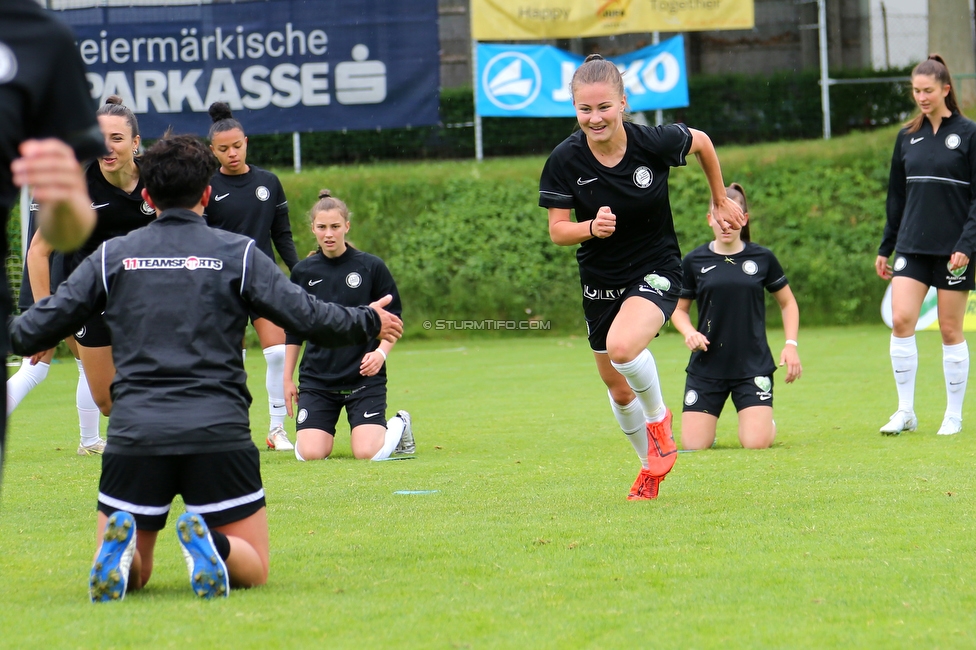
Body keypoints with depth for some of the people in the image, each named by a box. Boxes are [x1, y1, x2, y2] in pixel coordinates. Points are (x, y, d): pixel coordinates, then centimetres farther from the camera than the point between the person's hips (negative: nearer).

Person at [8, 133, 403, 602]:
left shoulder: (111, 256, 9)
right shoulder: (238, 254, 5)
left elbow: (37, 330, 11)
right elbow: (309, 318, 4)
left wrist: (11, 335, 34)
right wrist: (370, 322, 22)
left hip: (133, 436, 1)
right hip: (220, 435, -1)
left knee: (129, 575, 14)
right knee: (254, 570, 11)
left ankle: (120, 545, -23)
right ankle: (211, 545, -25)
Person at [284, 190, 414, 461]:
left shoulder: (372, 267, -3)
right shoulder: (303, 271, 4)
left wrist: (381, 352, -14)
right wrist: (287, 378, 11)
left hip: (365, 377, -2)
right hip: (317, 377, 2)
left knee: (367, 453, -16)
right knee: (310, 454, -14)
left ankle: (399, 425, 18)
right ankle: (326, 431, 23)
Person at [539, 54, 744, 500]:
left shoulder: (653, 143, -18)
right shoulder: (565, 160, -15)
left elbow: (701, 142, 3)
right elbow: (557, 230, -9)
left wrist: (721, 201, 14)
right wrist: (591, 228, -30)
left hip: (656, 272, -4)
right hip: (600, 279, 4)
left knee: (622, 347, -31)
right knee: (617, 387, 15)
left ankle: (659, 418, 0)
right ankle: (652, 464, 42)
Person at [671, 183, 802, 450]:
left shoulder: (762, 258, 1)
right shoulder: (694, 262, 1)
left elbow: (787, 302, 12)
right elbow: (679, 308, 11)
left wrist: (790, 344, 0)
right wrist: (689, 332, -10)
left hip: (753, 366, -1)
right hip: (706, 367, 1)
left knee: (756, 442, -15)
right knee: (693, 445, -7)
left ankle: (768, 423, 23)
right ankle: (709, 425, 31)